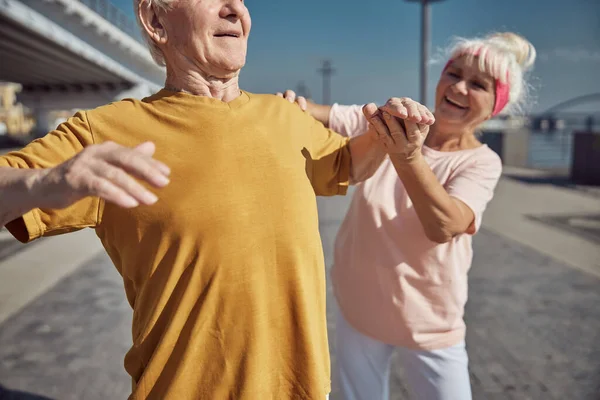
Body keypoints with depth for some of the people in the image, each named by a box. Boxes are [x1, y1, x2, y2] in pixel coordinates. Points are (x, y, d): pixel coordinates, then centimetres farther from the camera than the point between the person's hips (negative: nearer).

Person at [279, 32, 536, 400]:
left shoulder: (482, 162, -10)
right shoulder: (392, 120, -6)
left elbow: (443, 226, -29)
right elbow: (323, 116, -16)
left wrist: (407, 156, -43)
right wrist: (293, 104, -38)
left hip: (428, 321, -1)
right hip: (358, 306, 2)